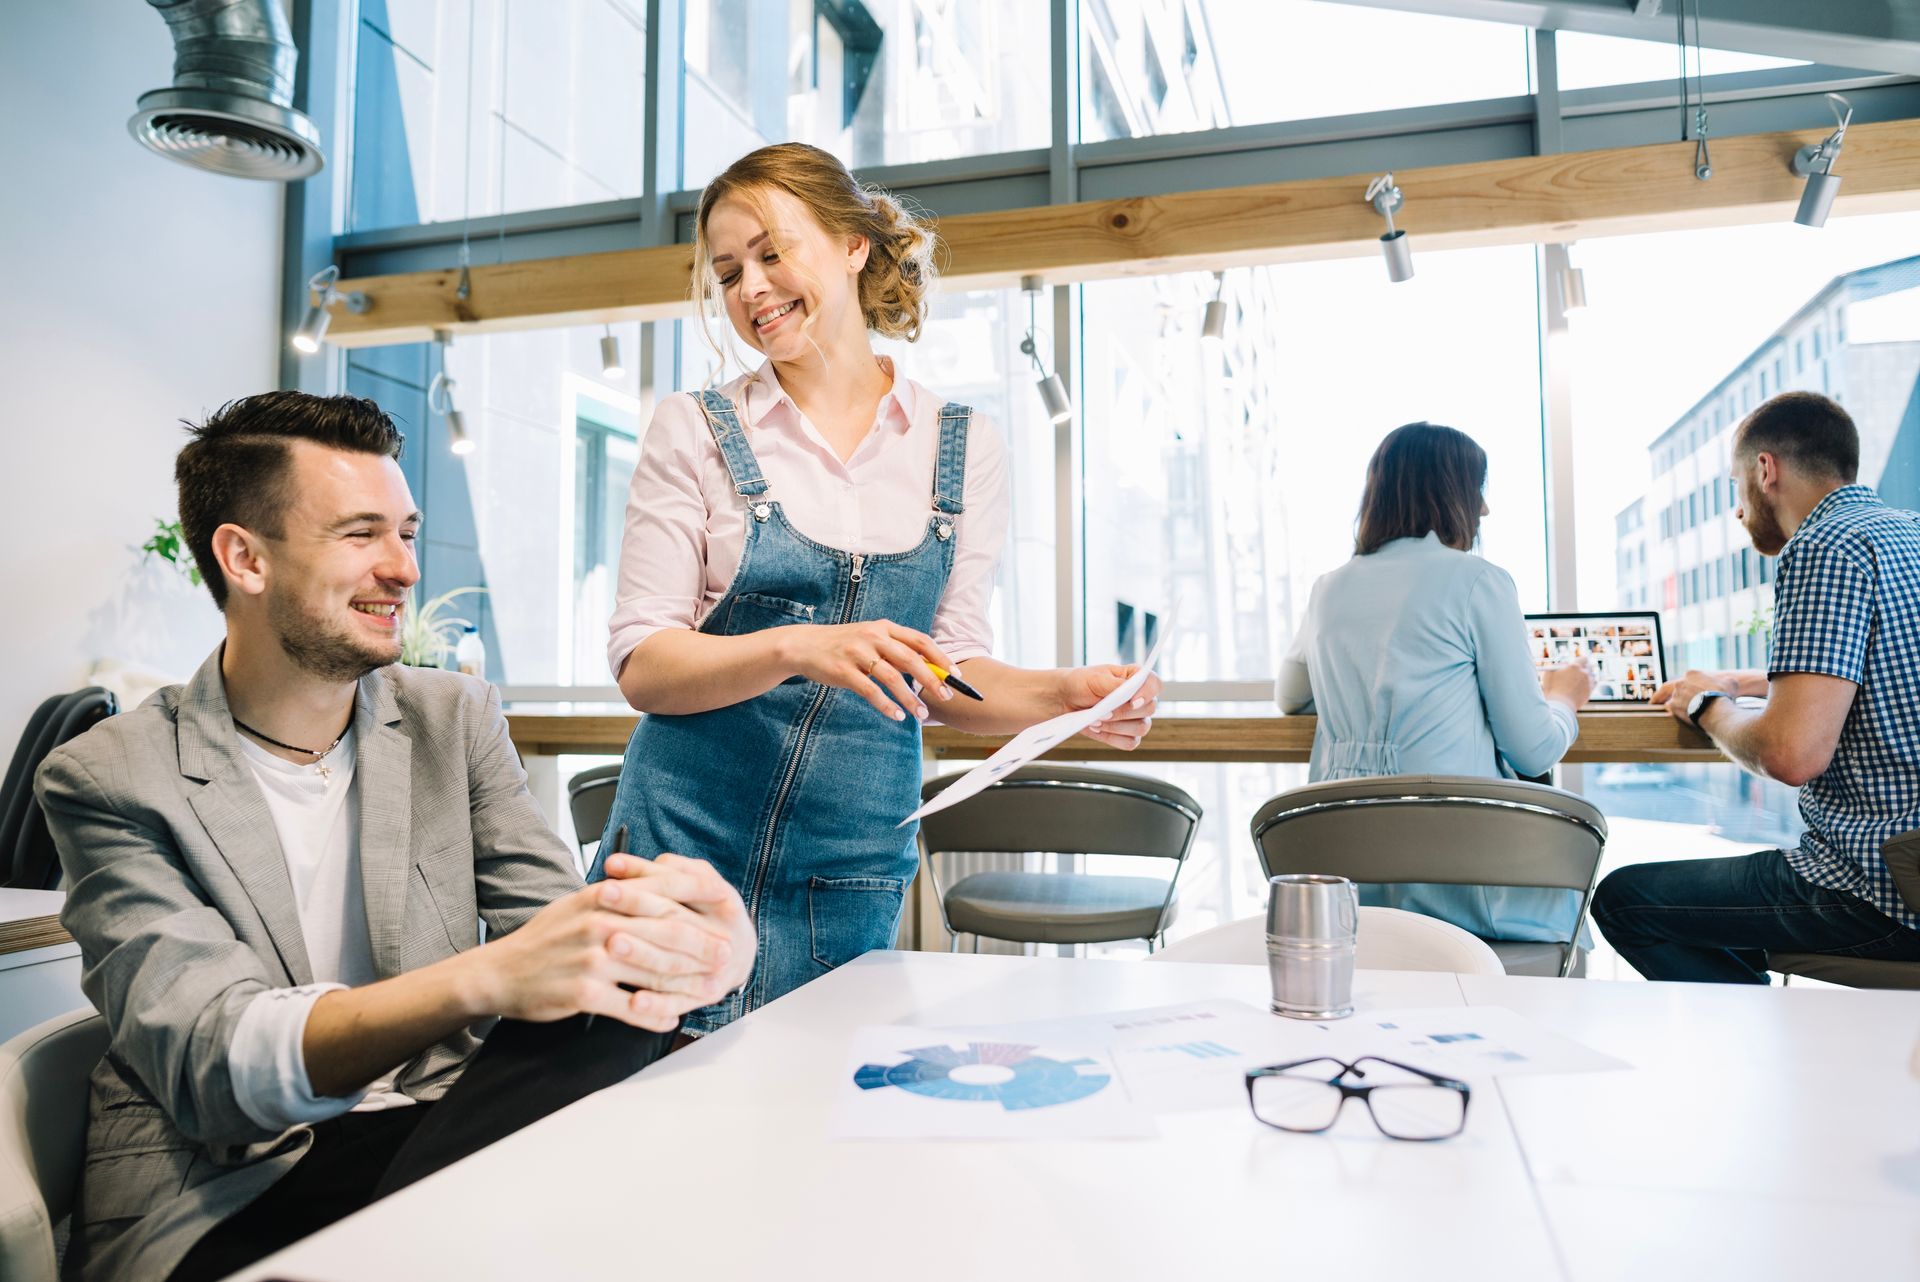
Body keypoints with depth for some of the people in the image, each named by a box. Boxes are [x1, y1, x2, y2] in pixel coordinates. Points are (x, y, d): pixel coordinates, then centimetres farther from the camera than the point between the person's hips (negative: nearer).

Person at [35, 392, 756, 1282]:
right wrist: (484, 978, -37)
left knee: (611, 1013, -26)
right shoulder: (109, 780, -5)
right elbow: (209, 1063, -18)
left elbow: (554, 933, -4)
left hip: (436, 1136, 5)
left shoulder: (457, 719, 6)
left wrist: (680, 934, -30)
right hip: (215, 1200, -5)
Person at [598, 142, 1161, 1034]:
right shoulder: (695, 433, -1)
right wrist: (798, 647, -23)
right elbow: (641, 665, -7)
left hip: (852, 871, 1)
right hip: (689, 846, -1)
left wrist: (1068, 694, -13)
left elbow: (948, 675, 6)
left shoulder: (962, 448, 4)